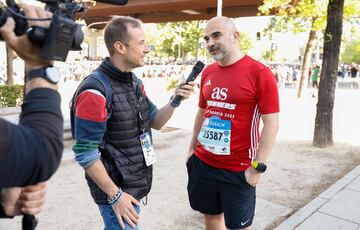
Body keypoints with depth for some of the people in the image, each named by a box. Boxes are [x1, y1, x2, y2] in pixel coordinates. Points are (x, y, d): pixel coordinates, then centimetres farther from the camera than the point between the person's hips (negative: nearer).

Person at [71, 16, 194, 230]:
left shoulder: (135, 82, 4)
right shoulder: (95, 91, -23)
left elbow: (155, 122, 11)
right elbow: (85, 154, -22)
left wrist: (175, 101, -7)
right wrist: (115, 195, -19)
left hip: (135, 185, 8)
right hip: (115, 190, -8)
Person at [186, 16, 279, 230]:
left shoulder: (260, 73, -13)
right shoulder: (207, 72, 5)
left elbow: (271, 123, -14)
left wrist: (258, 167, -15)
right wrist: (192, 148, 15)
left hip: (238, 170, -5)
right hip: (202, 163, 6)